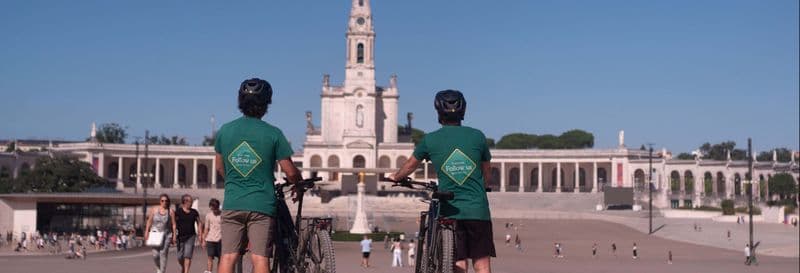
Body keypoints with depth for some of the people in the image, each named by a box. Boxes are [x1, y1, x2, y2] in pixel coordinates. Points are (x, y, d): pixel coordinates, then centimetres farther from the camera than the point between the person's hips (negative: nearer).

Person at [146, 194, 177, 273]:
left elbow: (173, 224, 1)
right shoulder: (154, 210, 4)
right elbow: (149, 222, 9)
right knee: (155, 254, -7)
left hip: (166, 235, -1)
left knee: (163, 254, -7)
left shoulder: (171, 211, 1)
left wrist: (174, 236, -3)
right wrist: (146, 232, 3)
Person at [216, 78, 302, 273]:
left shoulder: (224, 131, 5)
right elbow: (290, 172, -4)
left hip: (232, 204, 3)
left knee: (228, 257, 5)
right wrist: (299, 184, 18)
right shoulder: (273, 133, -6)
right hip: (262, 205, -3)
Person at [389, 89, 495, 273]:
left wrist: (396, 177, 40)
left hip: (450, 211, 0)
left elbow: (410, 166, 19)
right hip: (478, 210, 0)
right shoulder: (477, 136, 4)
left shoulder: (430, 140, 2)